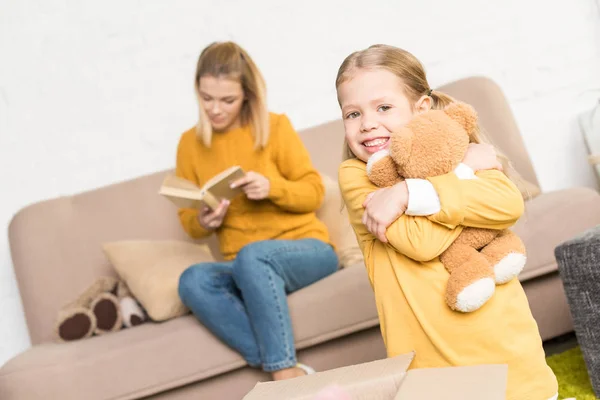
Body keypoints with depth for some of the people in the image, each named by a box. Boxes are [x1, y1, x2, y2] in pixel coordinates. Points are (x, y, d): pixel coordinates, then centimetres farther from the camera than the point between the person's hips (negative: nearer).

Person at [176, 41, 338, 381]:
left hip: (307, 249, -3)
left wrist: (272, 187, -19)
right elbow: (188, 222, 13)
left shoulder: (275, 127, -1)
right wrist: (203, 222, -11)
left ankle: (285, 372, -31)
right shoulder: (191, 143, 7)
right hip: (243, 268, 3)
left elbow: (314, 192, 1)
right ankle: (292, 372, -35)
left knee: (252, 255, -37)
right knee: (193, 280, -31)